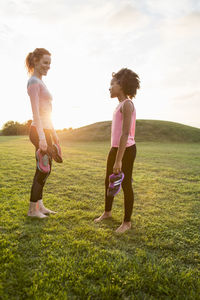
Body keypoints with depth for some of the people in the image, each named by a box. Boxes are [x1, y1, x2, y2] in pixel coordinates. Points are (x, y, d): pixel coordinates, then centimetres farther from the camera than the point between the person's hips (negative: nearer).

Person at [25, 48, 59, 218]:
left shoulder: (40, 83, 20)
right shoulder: (34, 82, -9)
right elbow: (35, 112, -20)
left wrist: (54, 134, 22)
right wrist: (42, 137, -25)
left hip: (46, 130, 9)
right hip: (40, 132, -9)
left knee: (44, 170, 13)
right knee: (44, 170, -2)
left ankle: (39, 205, 25)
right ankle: (32, 209, 12)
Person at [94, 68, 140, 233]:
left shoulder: (127, 104, -14)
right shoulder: (121, 105, 14)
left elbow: (126, 134, -22)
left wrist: (118, 160, -24)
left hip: (126, 149, -9)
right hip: (115, 148, 9)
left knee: (126, 184, 3)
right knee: (109, 182, 19)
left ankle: (127, 222, 20)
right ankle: (107, 212, 40)